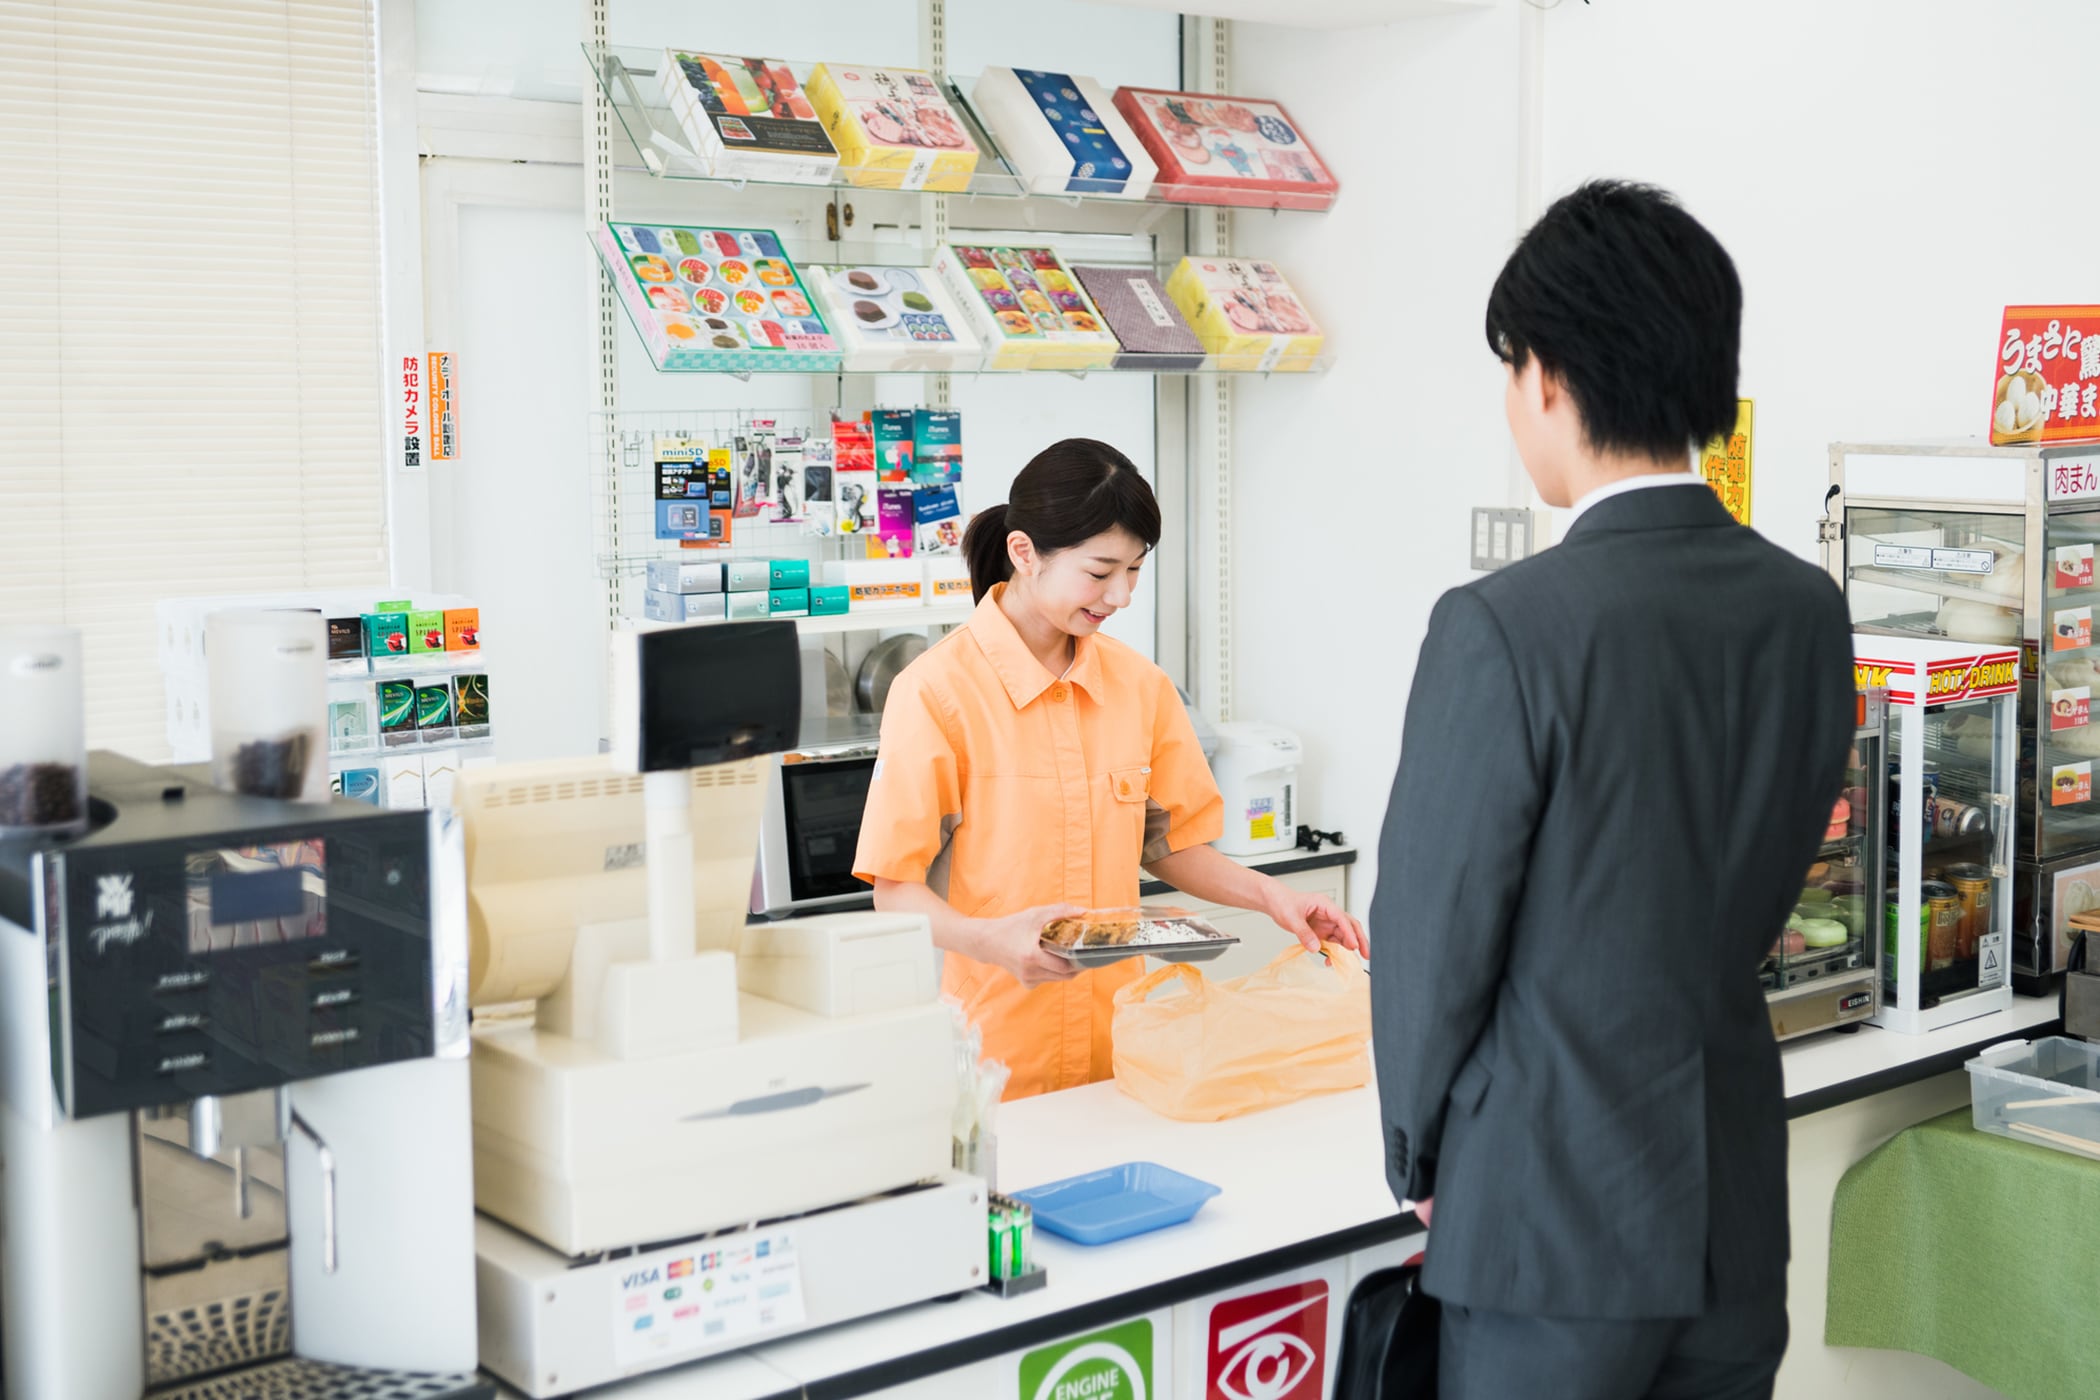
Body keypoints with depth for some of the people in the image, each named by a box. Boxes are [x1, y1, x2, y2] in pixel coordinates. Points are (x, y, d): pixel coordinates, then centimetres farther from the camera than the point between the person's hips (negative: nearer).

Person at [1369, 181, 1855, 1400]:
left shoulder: (1506, 627, -20)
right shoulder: (1809, 611, -1)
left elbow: (1436, 928, -12)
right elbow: (1767, 892, 9)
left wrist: (1422, 1158, 4)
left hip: (1557, 1209, -6)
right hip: (1740, 1208, 6)